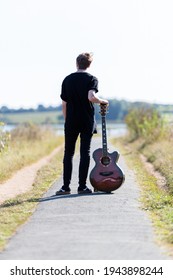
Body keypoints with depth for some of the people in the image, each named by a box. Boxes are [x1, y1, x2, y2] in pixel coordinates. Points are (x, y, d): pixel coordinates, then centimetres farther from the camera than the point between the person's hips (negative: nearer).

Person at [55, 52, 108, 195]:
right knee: (85, 152, 3)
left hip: (71, 122, 2)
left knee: (68, 153, 7)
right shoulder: (92, 79, -3)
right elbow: (91, 97, -21)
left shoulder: (67, 79, 7)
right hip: (87, 121, -2)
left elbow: (64, 103, 7)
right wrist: (102, 101, -2)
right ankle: (82, 186, 2)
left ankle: (66, 187, 3)